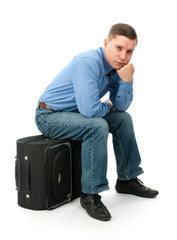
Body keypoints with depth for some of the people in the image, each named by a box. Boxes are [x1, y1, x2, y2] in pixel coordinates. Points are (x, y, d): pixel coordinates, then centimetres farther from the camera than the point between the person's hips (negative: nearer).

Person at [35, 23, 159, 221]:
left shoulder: (118, 66, -1)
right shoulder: (88, 62, -29)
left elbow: (121, 106, 0)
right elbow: (89, 109, -35)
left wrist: (127, 81, -18)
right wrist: (107, 105, -12)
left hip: (75, 112, 9)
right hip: (49, 116, -9)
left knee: (123, 118, 6)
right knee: (97, 126, -31)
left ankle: (127, 179, 18)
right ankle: (90, 194, -19)